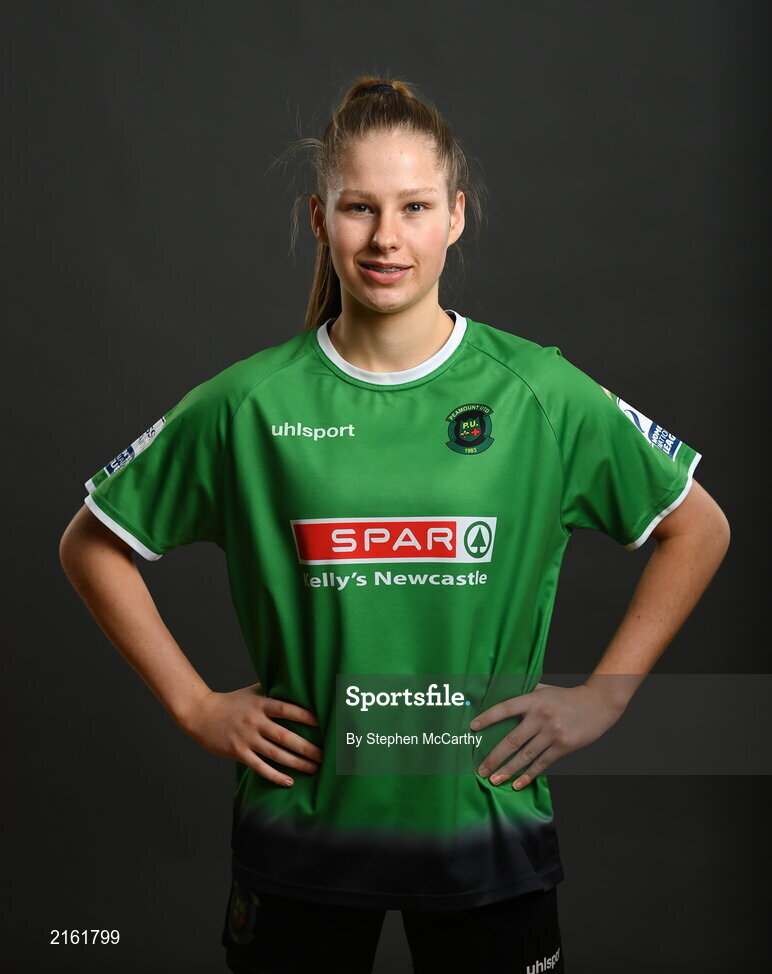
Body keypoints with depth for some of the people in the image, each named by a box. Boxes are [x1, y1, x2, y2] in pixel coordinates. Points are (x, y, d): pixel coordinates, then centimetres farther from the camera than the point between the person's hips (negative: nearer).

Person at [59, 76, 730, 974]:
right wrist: (195, 705, 0)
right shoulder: (249, 404, -6)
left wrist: (601, 698, -1)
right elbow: (92, 545, 6)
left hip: (489, 822, 0)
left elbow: (698, 530, 5)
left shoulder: (540, 394, -6)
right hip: (299, 825, 0)